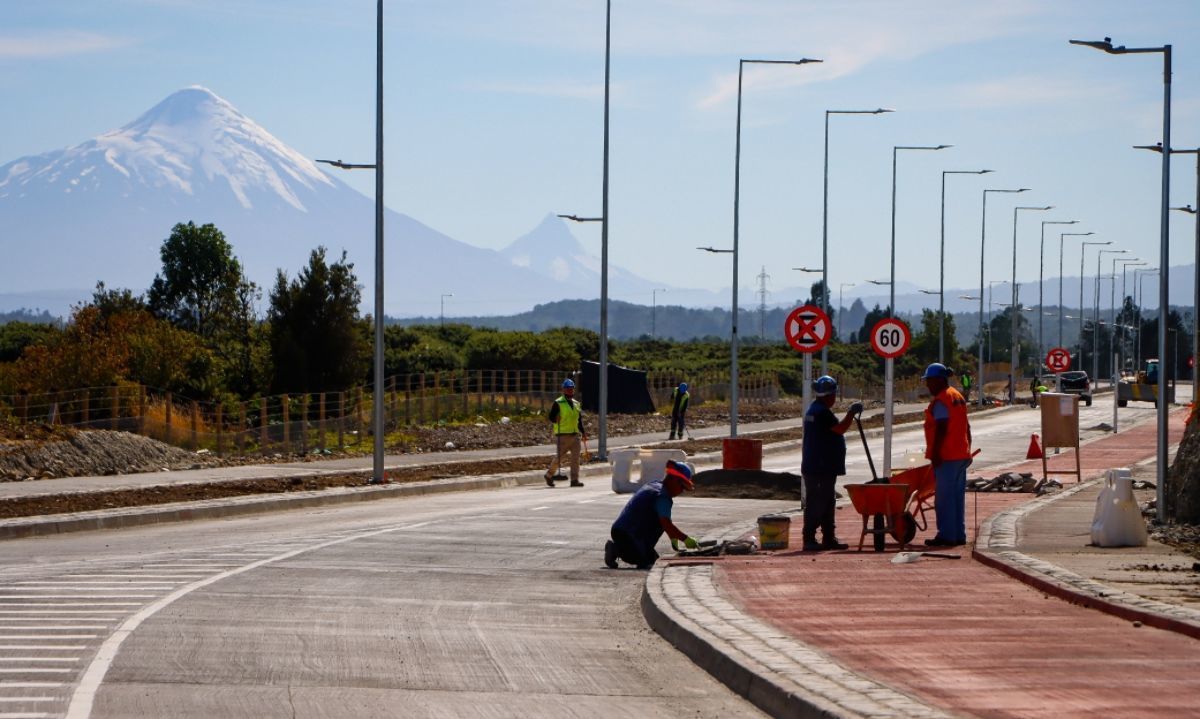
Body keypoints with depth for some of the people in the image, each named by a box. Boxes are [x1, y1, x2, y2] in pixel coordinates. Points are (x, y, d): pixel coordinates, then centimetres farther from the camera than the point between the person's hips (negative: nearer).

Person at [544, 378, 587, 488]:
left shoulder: (576, 403, 17)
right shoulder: (558, 403, -4)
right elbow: (551, 417, -5)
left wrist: (583, 432, 15)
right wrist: (556, 420, -26)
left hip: (575, 435, 6)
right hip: (563, 435, -6)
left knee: (575, 457, -2)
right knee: (559, 457, -2)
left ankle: (575, 480, -1)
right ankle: (549, 475, 19)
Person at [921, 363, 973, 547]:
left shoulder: (941, 401, -14)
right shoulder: (958, 397, 16)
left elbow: (941, 429, -20)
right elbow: (965, 427, 20)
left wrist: (935, 453, -20)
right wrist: (967, 450, 23)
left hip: (946, 456, -10)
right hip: (961, 454, 10)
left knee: (944, 496, -6)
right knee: (958, 495, 12)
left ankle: (946, 535, -6)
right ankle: (959, 535, 14)